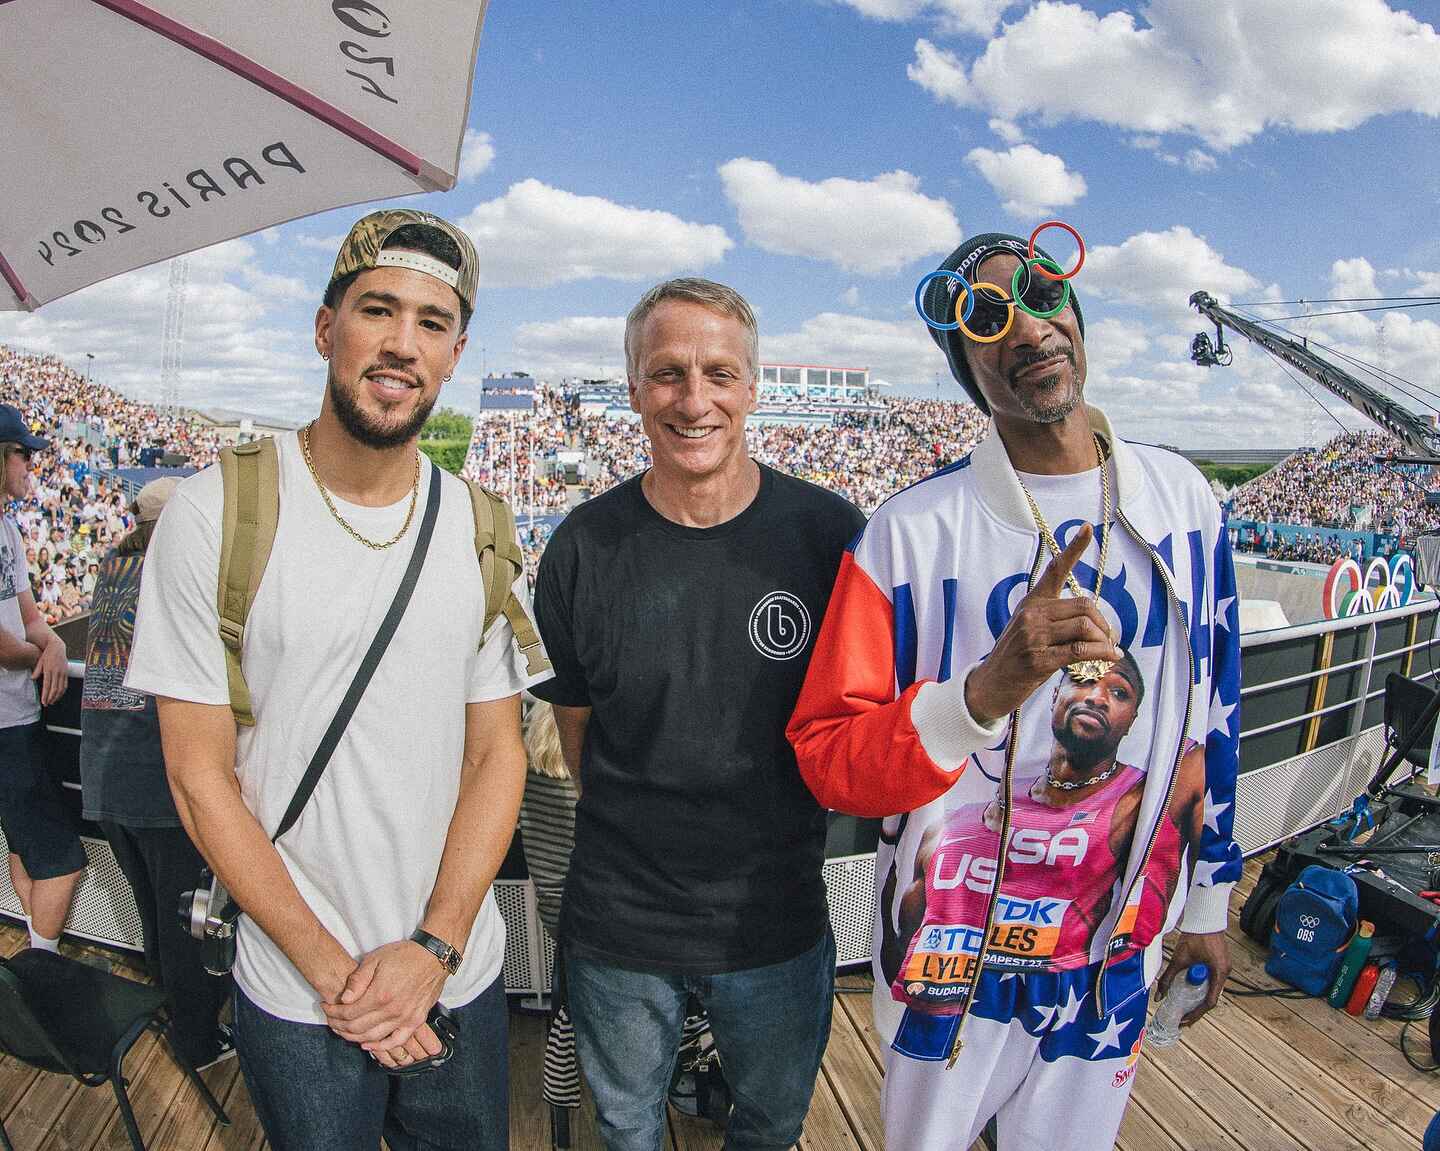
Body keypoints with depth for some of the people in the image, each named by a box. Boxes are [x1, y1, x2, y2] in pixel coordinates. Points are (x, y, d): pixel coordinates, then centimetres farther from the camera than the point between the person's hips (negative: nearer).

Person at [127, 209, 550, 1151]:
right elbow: (201, 774, -11)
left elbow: (498, 754, -2)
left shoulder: (479, 530, -3)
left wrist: (432, 950, -11)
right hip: (296, 995, -2)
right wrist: (334, 969, -13)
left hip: (462, 975, 3)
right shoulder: (218, 513, -12)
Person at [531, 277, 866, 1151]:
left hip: (779, 920, 0)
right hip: (619, 924, 0)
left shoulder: (830, 533, -14)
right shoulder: (583, 549, -12)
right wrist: (638, 834, 0)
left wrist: (777, 836, -3)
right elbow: (578, 725, 2)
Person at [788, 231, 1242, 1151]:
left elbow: (1212, 712, 5)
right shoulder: (911, 532, -19)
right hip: (958, 956, -3)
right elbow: (827, 754, -19)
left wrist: (1209, 901, 11)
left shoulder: (1183, 497, -5)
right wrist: (987, 690, -36)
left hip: (1120, 955, 3)